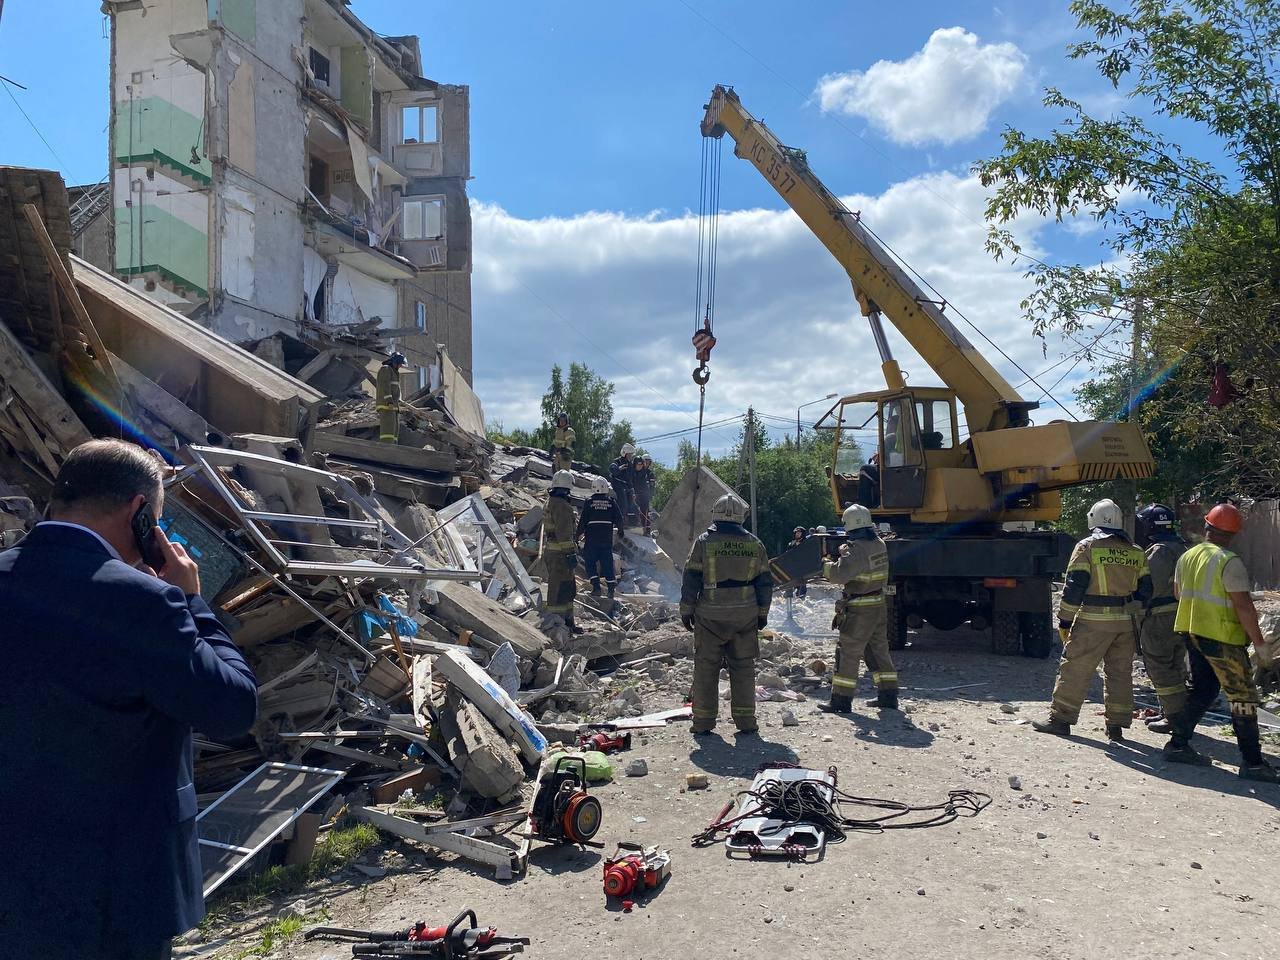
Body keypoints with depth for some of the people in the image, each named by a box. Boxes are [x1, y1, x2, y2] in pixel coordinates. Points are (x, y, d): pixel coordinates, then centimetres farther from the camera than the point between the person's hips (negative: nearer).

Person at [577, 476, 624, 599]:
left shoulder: (589, 502, -3)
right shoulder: (611, 502, 2)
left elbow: (583, 521, -3)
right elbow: (619, 519, 3)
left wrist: (579, 535, 7)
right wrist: (620, 531, 21)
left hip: (592, 538, -2)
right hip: (607, 538, 2)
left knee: (590, 562, 9)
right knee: (607, 563, 8)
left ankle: (596, 586, -2)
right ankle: (611, 589, 6)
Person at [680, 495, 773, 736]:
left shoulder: (704, 542, -5)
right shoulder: (755, 545, 4)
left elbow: (691, 580, -5)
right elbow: (765, 583, 8)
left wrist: (686, 611, 4)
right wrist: (762, 614, 16)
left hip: (710, 616, -2)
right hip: (745, 615, 2)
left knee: (706, 667, 6)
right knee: (743, 667, 11)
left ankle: (703, 721, 9)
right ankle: (745, 720, 12)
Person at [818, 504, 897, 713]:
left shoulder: (856, 549, -21)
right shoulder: (879, 544, 7)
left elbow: (838, 574, -27)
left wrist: (826, 564, -9)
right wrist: (844, 549, 8)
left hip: (860, 610, -8)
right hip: (878, 606, 8)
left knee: (848, 653, -1)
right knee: (879, 651, 16)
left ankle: (841, 700, 3)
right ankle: (888, 696, 22)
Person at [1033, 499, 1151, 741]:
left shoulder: (1087, 547, -6)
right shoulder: (1136, 552, 10)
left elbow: (1074, 587, -10)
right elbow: (1145, 591, 12)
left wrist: (1064, 620, -5)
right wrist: (1136, 620, 21)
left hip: (1093, 621, -5)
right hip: (1125, 621, 5)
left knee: (1075, 669, 1)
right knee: (1120, 673, 12)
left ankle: (1060, 719, 5)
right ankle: (1116, 725, 15)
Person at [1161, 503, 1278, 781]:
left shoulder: (1187, 557, 6)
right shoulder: (1229, 562, -17)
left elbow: (1178, 593, 18)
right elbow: (1243, 606, -19)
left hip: (1192, 632, 7)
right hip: (1222, 637, -7)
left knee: (1202, 689, 17)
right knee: (1243, 697, 0)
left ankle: (1177, 744, 18)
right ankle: (1252, 762, 2)